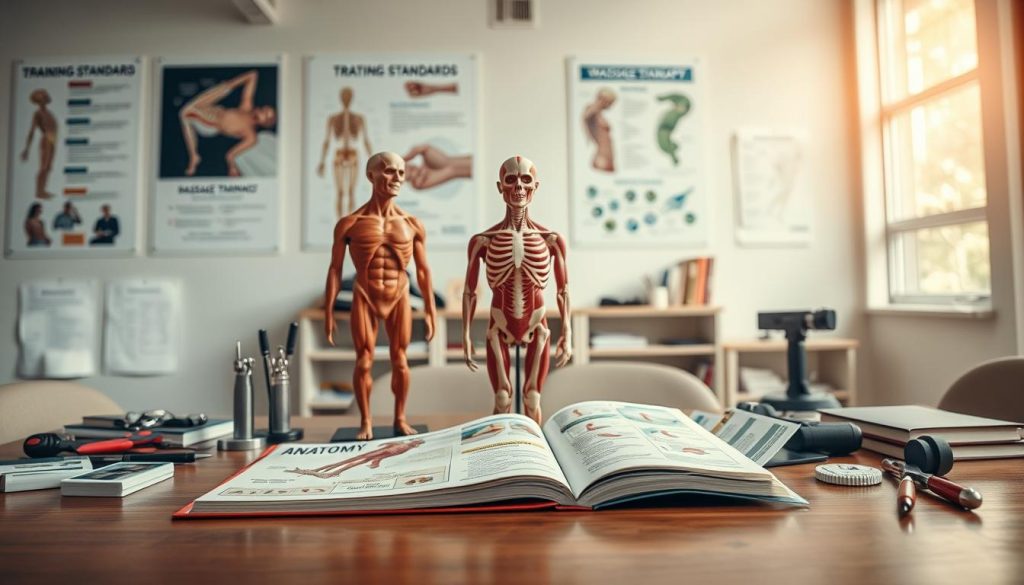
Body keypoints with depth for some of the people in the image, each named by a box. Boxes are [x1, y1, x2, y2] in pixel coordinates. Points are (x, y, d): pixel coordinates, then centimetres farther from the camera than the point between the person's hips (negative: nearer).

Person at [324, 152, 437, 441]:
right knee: (364, 361, 3)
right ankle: (365, 422, 16)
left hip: (399, 297, 1)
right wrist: (328, 313, -3)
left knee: (400, 360, 7)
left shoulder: (413, 225, -1)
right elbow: (335, 269, -2)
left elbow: (423, 270, 3)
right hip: (364, 297, -1)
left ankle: (400, 419, 20)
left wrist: (430, 311, 3)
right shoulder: (349, 224, -5)